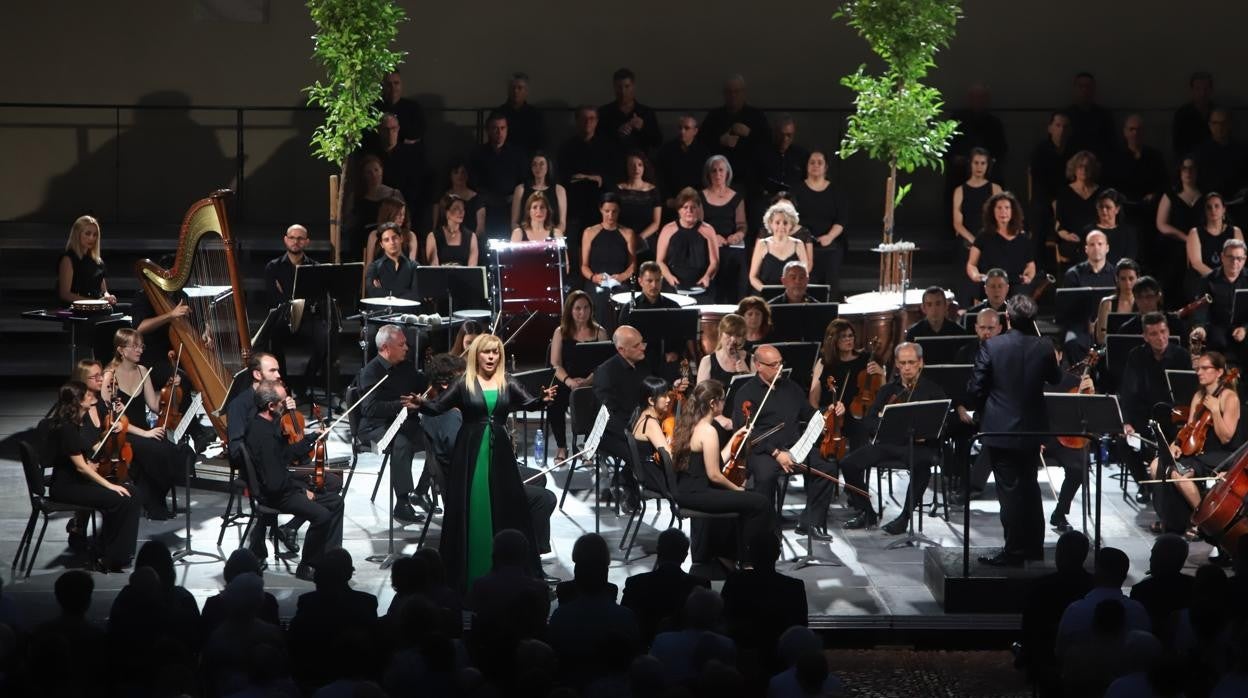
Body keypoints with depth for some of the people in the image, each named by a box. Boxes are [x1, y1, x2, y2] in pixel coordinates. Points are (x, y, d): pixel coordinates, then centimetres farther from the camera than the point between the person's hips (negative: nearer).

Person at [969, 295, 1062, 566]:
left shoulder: (991, 346, -13)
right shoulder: (1044, 348, -5)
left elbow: (975, 388, -10)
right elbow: (1055, 379, 12)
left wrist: (985, 410, 8)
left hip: (1000, 430, -4)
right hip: (1032, 430, 4)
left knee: (1010, 491, 1)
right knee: (1029, 487, 18)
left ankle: (1014, 551, 2)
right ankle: (1034, 546, 25)